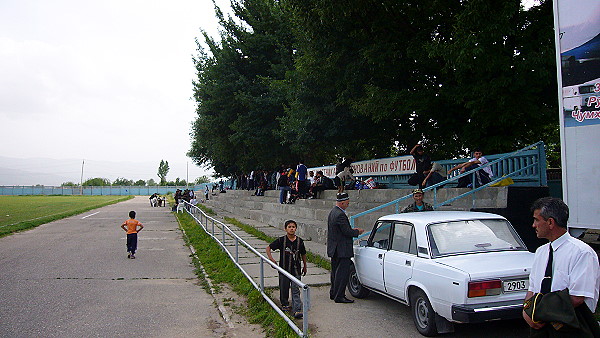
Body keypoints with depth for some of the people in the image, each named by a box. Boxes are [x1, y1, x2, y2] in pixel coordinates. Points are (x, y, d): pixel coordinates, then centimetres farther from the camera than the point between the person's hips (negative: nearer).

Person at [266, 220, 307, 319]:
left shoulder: (299, 241, -3)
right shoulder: (281, 240, -7)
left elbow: (303, 254, 11)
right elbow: (268, 248, -1)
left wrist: (305, 266, 18)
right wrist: (271, 259, -12)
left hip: (296, 270, 0)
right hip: (284, 269, 0)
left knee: (295, 290, -4)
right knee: (284, 288, 13)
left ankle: (297, 310, -5)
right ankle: (285, 304, 35)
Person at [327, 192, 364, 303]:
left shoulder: (333, 212, 12)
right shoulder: (340, 215, -21)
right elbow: (347, 232, -21)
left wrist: (353, 230, 11)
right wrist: (358, 232, -4)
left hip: (334, 249, 11)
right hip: (342, 250, -11)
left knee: (336, 271, 19)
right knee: (343, 272, -3)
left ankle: (333, 293, 28)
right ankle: (339, 296, 2)